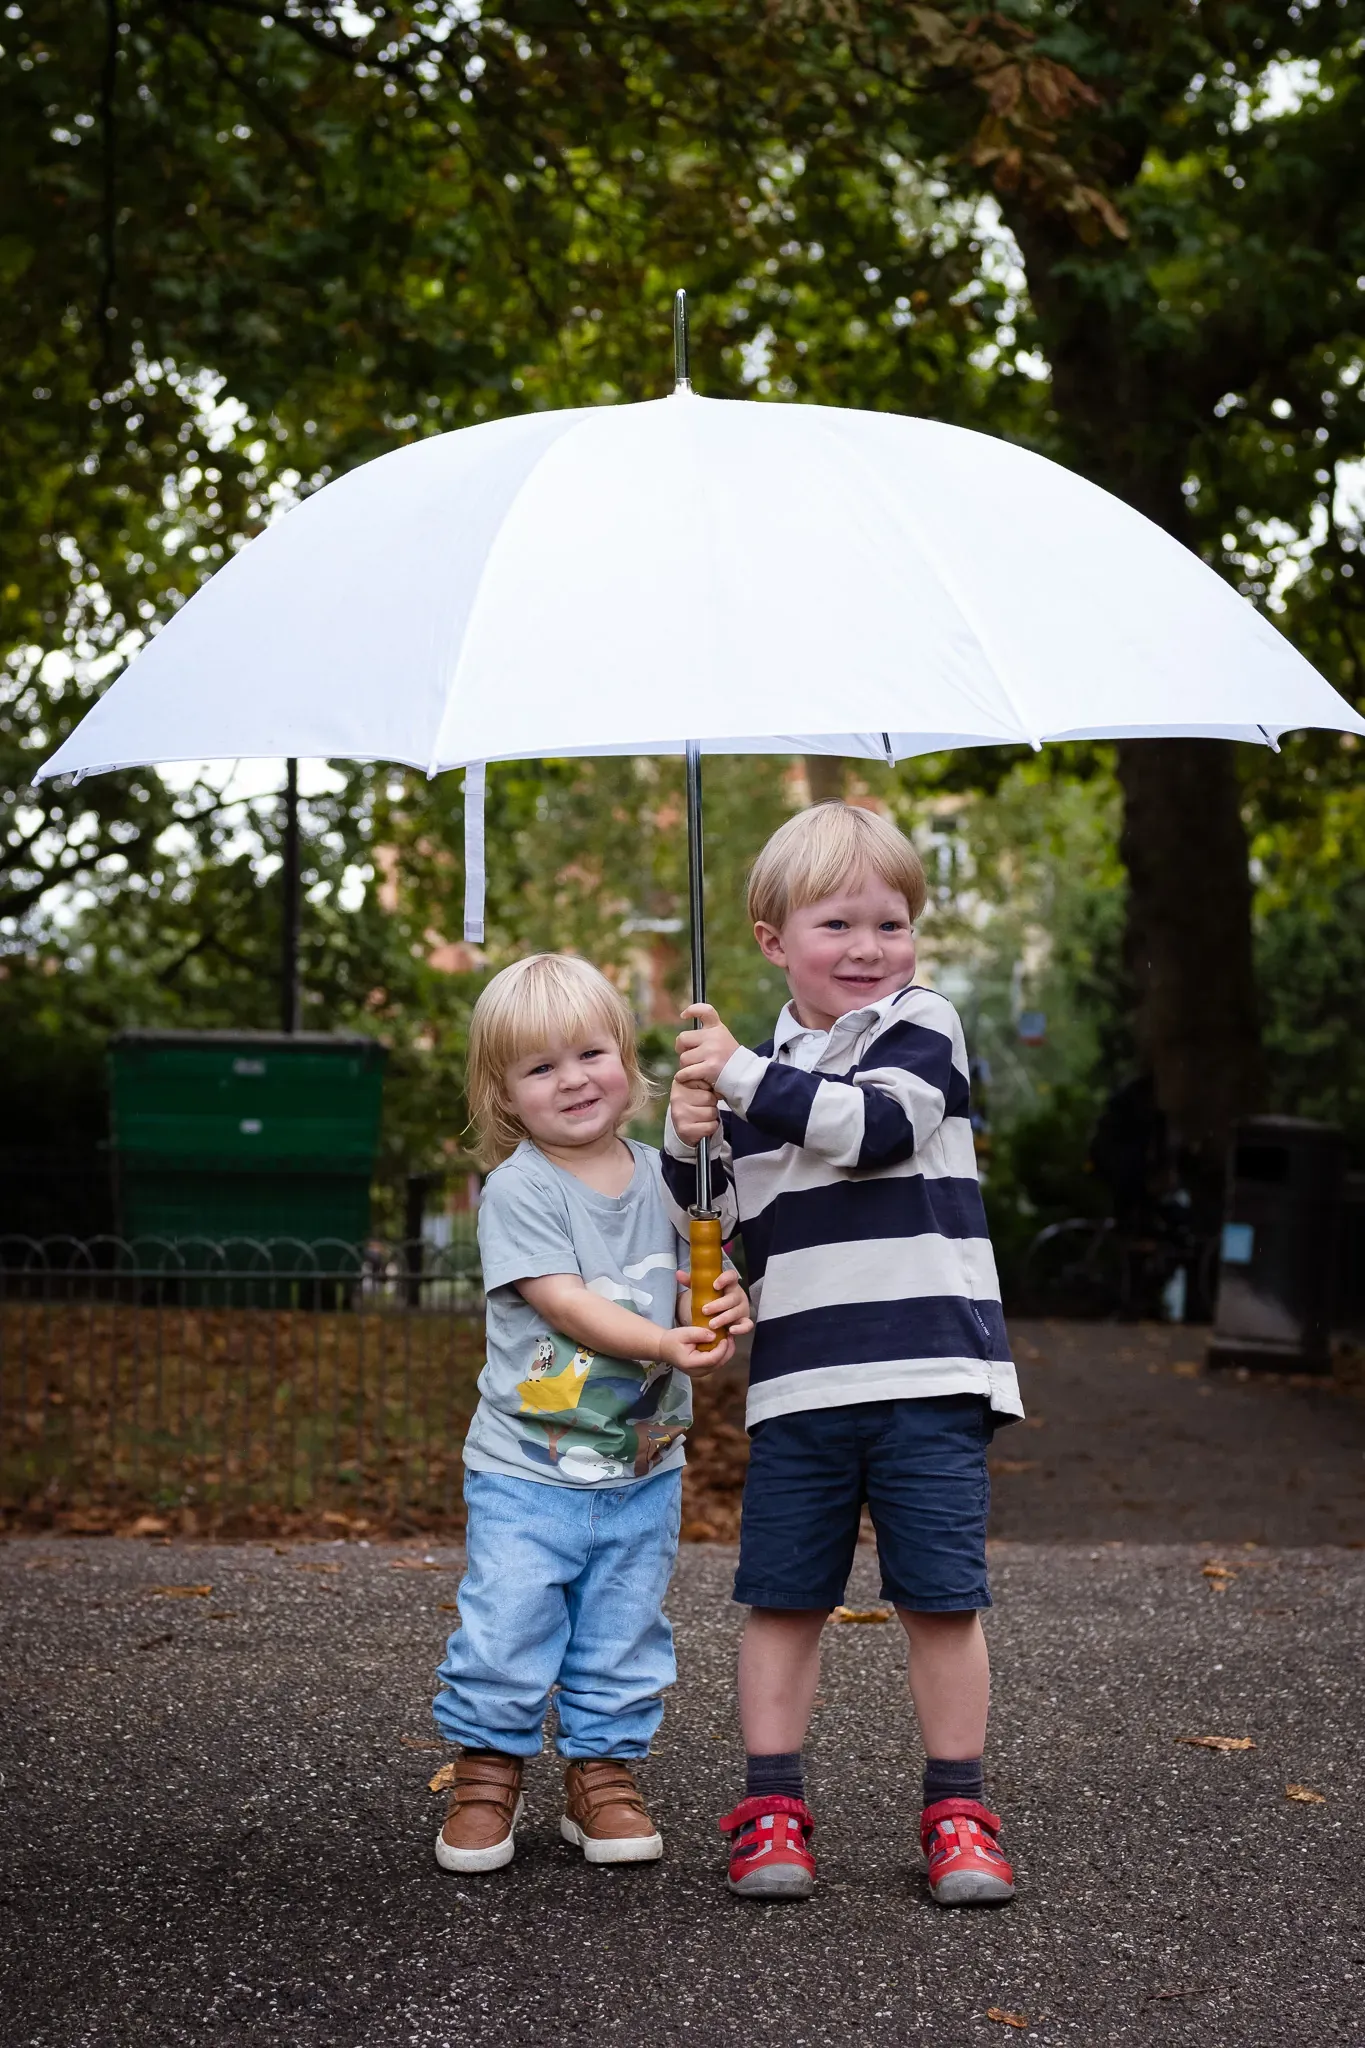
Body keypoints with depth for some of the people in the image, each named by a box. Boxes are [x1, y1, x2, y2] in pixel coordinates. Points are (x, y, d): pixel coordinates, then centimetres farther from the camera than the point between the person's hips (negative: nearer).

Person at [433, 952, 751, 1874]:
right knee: (507, 1629, -4)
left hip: (644, 1465, 4)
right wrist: (664, 1343, -32)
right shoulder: (518, 1188, -12)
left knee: (623, 1635, 11)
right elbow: (560, 1299, -20)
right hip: (527, 1465, -4)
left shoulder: (662, 1177, 4)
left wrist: (729, 1304, -18)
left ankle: (604, 1772, 26)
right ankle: (489, 1772, 15)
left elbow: (706, 1272, 6)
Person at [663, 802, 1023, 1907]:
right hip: (797, 1385, 4)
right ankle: (772, 1807, 15)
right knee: (783, 1599, 4)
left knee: (943, 1599, 0)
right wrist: (691, 1142, -2)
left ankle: (959, 1810, 14)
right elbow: (709, 1228, 18)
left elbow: (875, 1127, -18)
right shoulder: (759, 1079, 14)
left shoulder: (922, 1027, 1)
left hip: (928, 1374, -3)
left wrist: (740, 1077, -18)